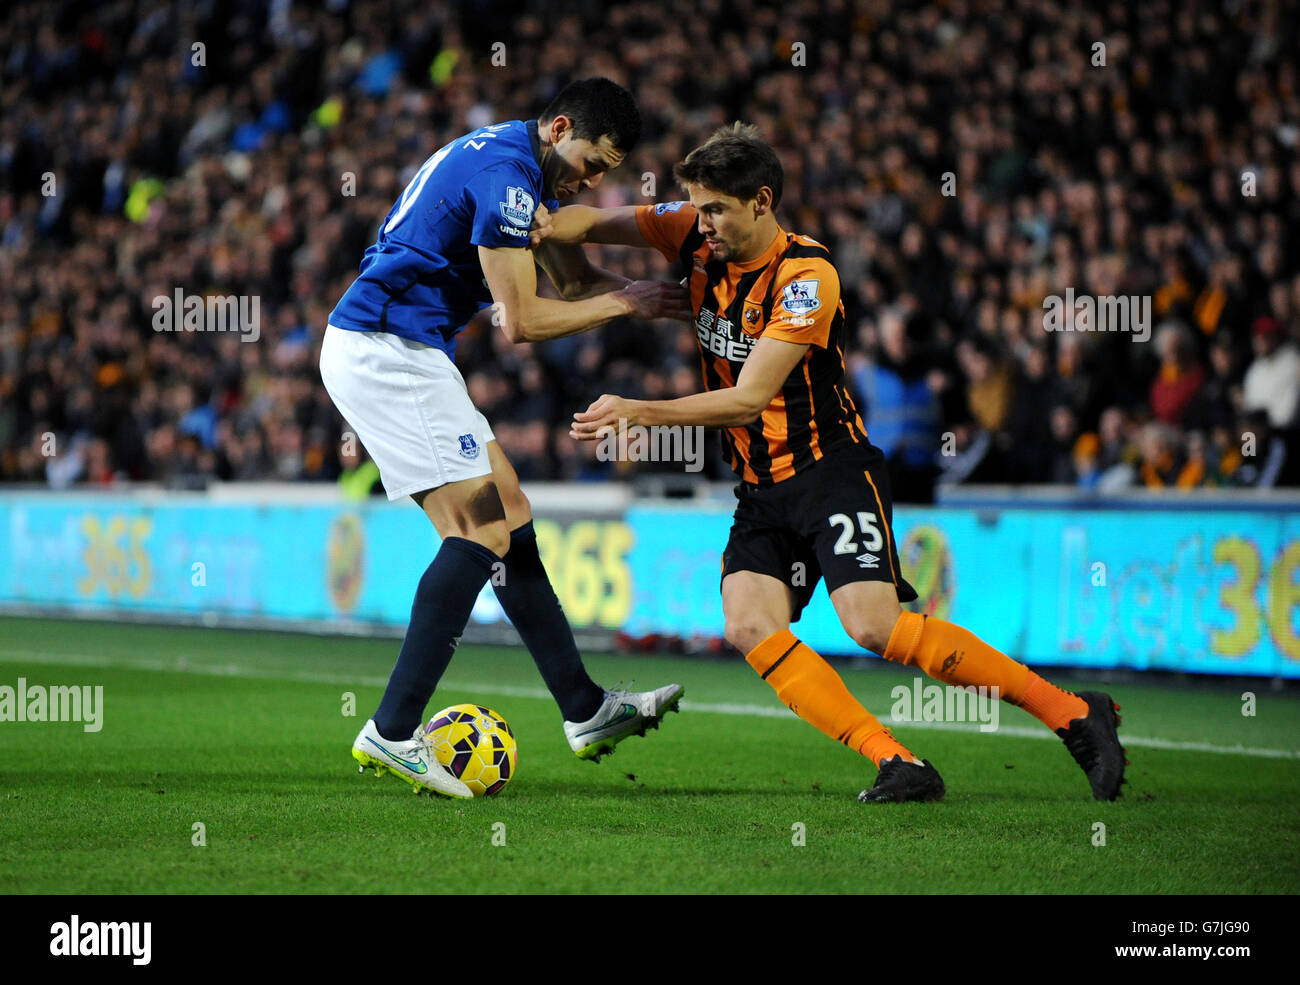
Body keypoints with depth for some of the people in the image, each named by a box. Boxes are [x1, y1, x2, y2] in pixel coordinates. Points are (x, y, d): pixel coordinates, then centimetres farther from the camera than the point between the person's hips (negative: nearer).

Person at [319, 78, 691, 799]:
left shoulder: (520, 167, 17)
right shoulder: (504, 172, -16)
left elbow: (576, 281, 23)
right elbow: (523, 322, -17)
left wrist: (668, 293, 6)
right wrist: (625, 302, -7)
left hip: (399, 354, 11)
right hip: (386, 352, -11)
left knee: (508, 516, 10)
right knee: (481, 532, -13)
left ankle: (585, 712, 14)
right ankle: (391, 734, -14)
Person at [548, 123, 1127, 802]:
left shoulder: (806, 274, -17)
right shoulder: (698, 236, 2)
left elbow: (748, 397, -21)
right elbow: (592, 223, 9)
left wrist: (639, 412, -26)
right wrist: (545, 226, -14)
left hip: (831, 471, -7)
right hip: (759, 490, 7)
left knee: (873, 624, -24)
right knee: (751, 628, -18)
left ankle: (1074, 714, -13)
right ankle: (897, 764, -22)